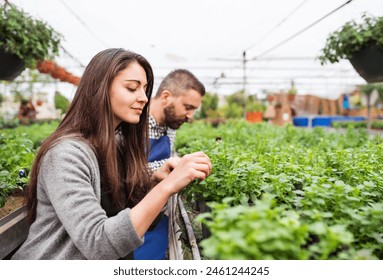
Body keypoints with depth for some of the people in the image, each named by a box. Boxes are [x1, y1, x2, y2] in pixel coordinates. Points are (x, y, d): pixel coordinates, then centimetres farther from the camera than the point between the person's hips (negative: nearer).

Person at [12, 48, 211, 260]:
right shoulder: (66, 153, -20)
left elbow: (129, 211, 4)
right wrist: (167, 186, -32)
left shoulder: (120, 144, 1)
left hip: (116, 254, 5)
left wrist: (156, 180, -11)